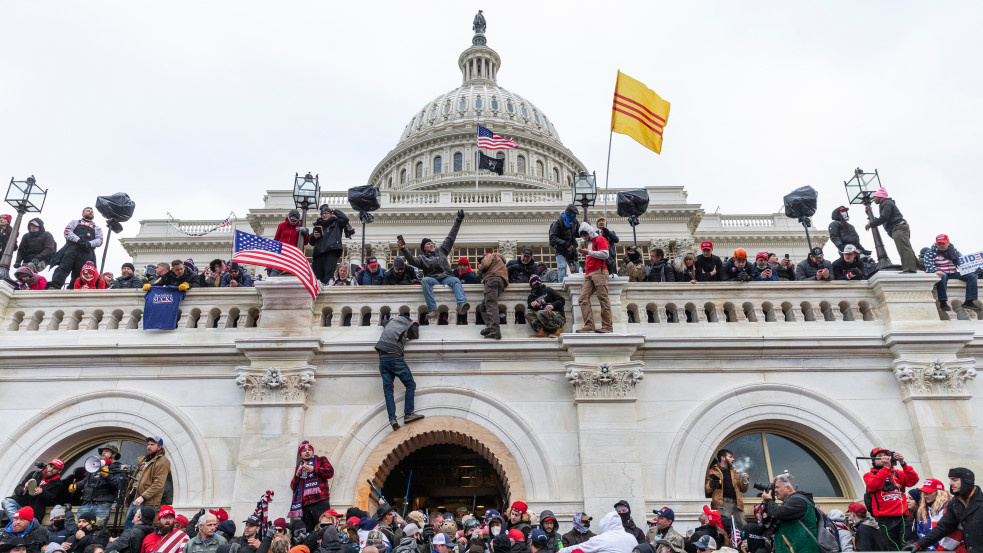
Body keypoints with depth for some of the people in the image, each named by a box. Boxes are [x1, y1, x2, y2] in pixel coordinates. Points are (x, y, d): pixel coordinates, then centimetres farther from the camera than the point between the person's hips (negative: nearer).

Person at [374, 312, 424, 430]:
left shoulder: (391, 320, 21)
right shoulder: (411, 325, 8)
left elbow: (383, 322, 42)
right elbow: (416, 336, 21)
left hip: (382, 358, 5)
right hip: (395, 357, -5)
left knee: (388, 388, 0)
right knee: (410, 385, 2)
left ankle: (392, 419, -11)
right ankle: (408, 414, -8)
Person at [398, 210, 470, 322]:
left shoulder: (441, 250, 25)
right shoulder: (422, 258, 17)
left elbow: (451, 237, 27)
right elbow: (412, 260, -5)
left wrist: (458, 221, 28)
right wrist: (403, 249, -20)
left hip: (446, 277, 2)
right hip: (432, 279, -2)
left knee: (455, 280, -31)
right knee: (425, 280, -35)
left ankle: (461, 305, -56)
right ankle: (432, 310, -45)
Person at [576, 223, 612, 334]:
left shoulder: (599, 239, 4)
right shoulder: (588, 242, 30)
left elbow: (605, 254, -11)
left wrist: (589, 252, -10)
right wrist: (583, 252, 22)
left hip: (599, 272, -8)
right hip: (589, 275, 8)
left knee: (603, 298, -10)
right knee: (583, 299, -7)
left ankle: (607, 326, -11)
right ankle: (589, 326, -13)